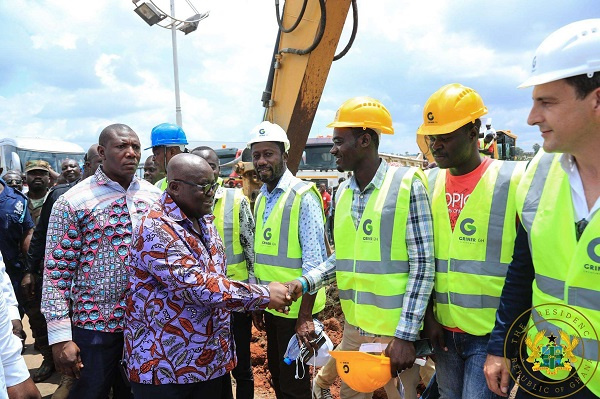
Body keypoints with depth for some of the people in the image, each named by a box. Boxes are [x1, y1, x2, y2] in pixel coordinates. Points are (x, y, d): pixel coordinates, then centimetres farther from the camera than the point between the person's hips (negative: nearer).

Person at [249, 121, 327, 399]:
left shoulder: (303, 196, -15)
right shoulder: (261, 198, 8)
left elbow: (313, 261, -19)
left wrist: (305, 317, -20)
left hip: (296, 308, -7)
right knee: (276, 374, 21)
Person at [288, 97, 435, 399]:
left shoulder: (407, 185, -12)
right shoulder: (342, 193, 6)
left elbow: (422, 266, -14)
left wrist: (405, 335, -16)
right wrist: (304, 283, -2)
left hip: (395, 333, -5)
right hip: (353, 328, 6)